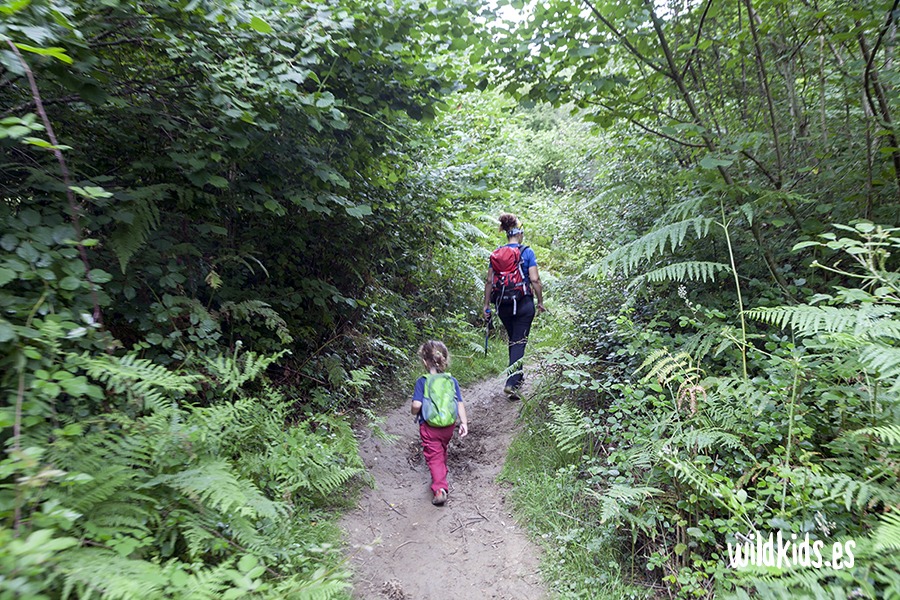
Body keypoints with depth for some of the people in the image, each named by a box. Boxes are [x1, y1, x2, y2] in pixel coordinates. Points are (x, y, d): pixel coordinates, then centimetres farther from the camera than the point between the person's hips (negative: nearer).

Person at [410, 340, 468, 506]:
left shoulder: (422, 382, -13)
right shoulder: (452, 380, -3)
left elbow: (417, 404, -20)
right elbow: (460, 403, -3)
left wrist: (415, 414, 1)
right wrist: (464, 423, 4)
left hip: (429, 427, -4)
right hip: (448, 425, 4)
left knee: (434, 457, 1)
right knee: (443, 451, 27)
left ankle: (440, 488, -13)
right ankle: (442, 475, 47)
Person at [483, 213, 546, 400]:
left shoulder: (496, 254, 3)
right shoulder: (527, 252, -7)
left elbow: (489, 281, 2)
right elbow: (534, 280, -10)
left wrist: (487, 305, 8)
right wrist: (540, 302, 1)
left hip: (503, 305, 4)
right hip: (523, 303, -4)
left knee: (513, 340, 21)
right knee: (519, 342, -1)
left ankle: (517, 376, 34)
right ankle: (511, 383, -12)